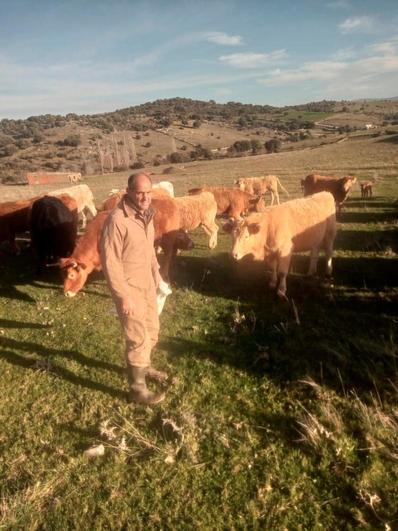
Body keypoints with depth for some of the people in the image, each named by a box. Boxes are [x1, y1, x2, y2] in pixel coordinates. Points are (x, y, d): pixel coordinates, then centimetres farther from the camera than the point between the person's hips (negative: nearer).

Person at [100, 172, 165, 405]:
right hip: (129, 287, -8)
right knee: (139, 338, 0)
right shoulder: (117, 220, -25)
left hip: (147, 283, 8)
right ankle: (138, 389, 17)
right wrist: (124, 297, -22)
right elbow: (110, 262, -24)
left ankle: (144, 367, 45)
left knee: (152, 330, 21)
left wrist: (156, 273, 19)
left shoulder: (146, 214, 2)